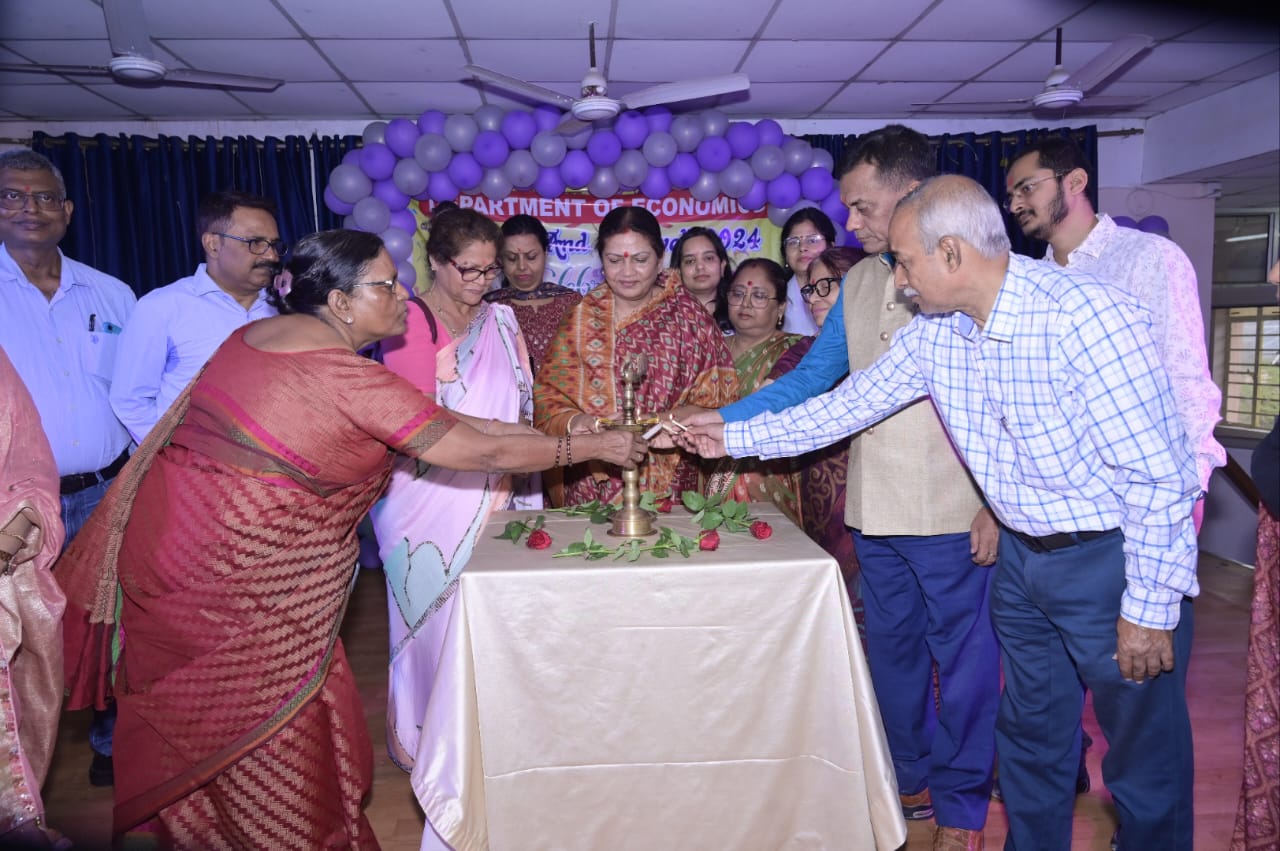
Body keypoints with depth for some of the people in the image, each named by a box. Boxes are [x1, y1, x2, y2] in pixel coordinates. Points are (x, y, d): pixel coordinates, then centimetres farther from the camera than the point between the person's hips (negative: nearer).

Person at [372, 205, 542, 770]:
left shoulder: (501, 319, 12)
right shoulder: (411, 322, -7)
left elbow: (521, 403, 15)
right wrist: (500, 430, -22)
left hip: (499, 491, 5)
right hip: (433, 495, -5)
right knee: (435, 612, 4)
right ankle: (422, 740, 24)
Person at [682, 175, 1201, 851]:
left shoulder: (1084, 315, -24)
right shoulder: (935, 332, -4)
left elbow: (1158, 474, -21)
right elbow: (852, 402, 7)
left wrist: (1150, 608, -18)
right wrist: (736, 438, 9)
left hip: (1112, 559, -6)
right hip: (1021, 554, 6)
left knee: (1145, 759, 10)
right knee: (1029, 741, 20)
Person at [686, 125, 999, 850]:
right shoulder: (859, 283, 11)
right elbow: (811, 379, 14)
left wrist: (998, 506, -13)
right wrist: (719, 421, 5)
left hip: (952, 514, -6)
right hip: (874, 510, 6)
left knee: (964, 659, 7)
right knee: (891, 651, 17)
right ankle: (909, 782, 37)